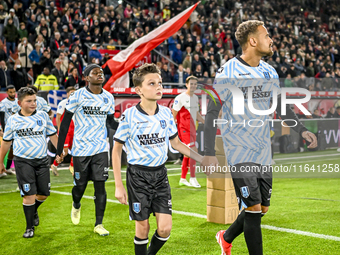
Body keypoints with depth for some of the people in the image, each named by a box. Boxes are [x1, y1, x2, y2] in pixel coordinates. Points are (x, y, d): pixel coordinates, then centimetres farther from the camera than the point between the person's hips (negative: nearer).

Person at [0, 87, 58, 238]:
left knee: (43, 194, 6)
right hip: (23, 161, -2)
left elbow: (53, 136, 12)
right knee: (29, 194, -8)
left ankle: (34, 211, 39)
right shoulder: (13, 120, 2)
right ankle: (30, 227, 8)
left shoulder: (43, 116, 4)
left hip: (42, 160, 2)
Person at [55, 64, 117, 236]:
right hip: (81, 149, -2)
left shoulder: (108, 98, 4)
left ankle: (99, 224, 7)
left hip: (100, 149, 2)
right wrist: (59, 150, -4)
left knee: (100, 186, -3)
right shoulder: (77, 96, -7)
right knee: (80, 186, 7)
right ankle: (76, 206, 42)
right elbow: (65, 123, -3)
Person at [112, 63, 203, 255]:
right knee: (143, 227, 3)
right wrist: (119, 186, -6)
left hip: (160, 175, 3)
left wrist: (202, 159, 8)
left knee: (165, 228, -2)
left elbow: (176, 143, 15)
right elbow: (117, 149, -4)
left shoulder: (166, 113, 1)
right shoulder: (129, 116, -11)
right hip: (138, 176, -3)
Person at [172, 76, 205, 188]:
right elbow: (173, 114, -9)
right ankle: (193, 178, -7)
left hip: (192, 128, 8)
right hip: (184, 128, -8)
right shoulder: (180, 98, -10)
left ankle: (183, 179, 19)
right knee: (194, 150, -15)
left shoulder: (195, 98, 13)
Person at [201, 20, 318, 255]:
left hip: (263, 151, 7)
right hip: (240, 150, -6)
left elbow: (281, 106, 16)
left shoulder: (269, 72, 7)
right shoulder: (228, 72, -11)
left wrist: (302, 129, 0)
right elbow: (212, 113, -10)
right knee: (253, 208, -10)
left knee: (262, 208, 11)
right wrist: (209, 153, -15)